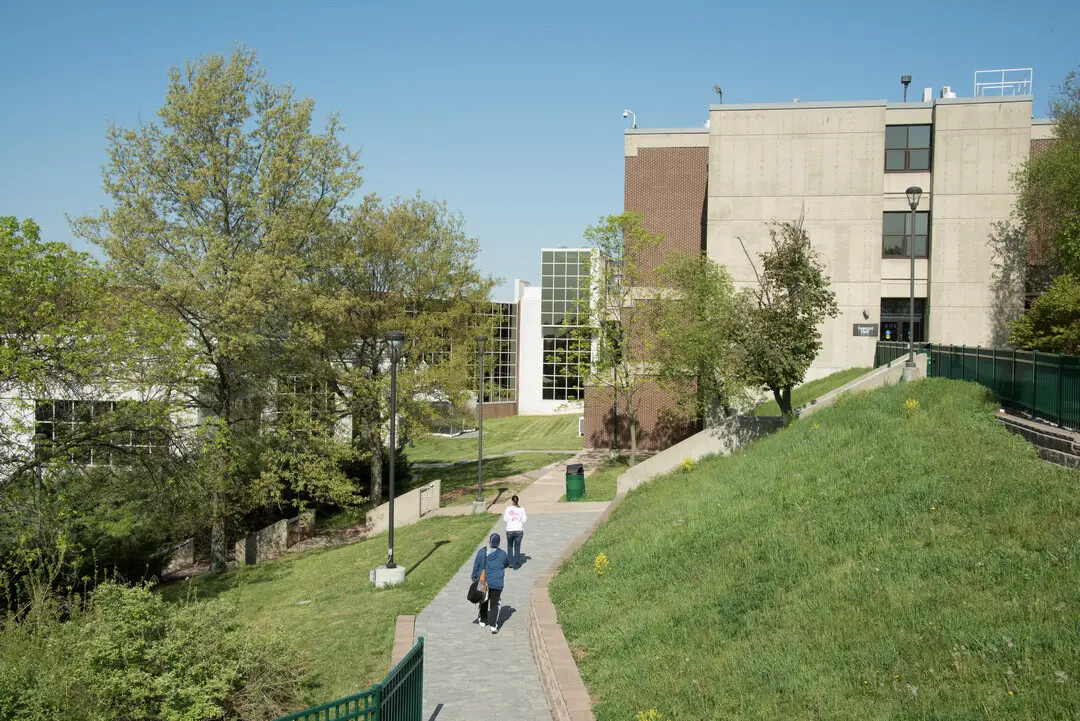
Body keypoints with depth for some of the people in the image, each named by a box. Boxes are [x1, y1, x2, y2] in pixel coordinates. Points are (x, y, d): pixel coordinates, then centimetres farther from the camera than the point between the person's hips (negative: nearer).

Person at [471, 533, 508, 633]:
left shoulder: (481, 552, -7)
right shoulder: (502, 554, -5)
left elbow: (476, 567, -1)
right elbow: (507, 564, 14)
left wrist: (474, 578, 11)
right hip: (497, 584, -1)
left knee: (483, 603, 19)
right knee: (494, 604, 3)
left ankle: (483, 622, 31)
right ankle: (493, 626, -5)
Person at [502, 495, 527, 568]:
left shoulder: (508, 509, -2)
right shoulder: (521, 509, -1)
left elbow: (505, 520, 1)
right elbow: (524, 520, -2)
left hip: (510, 531, 0)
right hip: (519, 531, 0)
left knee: (509, 546, 19)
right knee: (517, 548, 8)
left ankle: (511, 563, 16)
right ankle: (516, 564, 3)